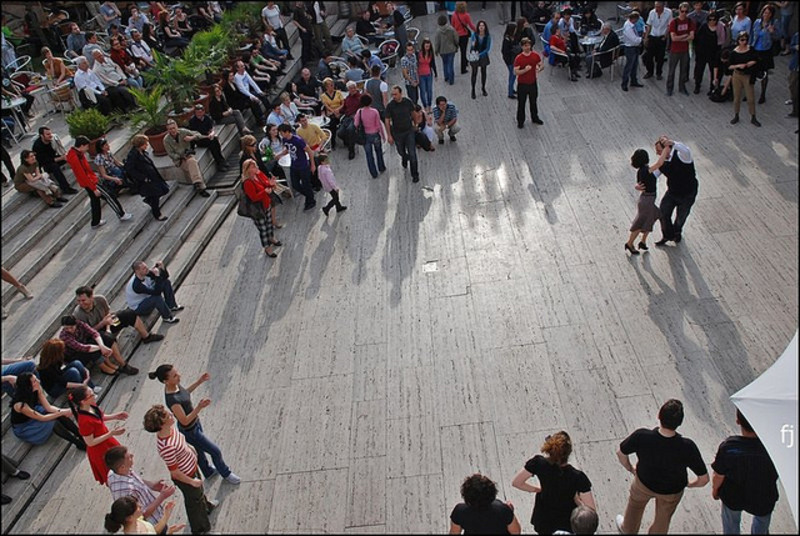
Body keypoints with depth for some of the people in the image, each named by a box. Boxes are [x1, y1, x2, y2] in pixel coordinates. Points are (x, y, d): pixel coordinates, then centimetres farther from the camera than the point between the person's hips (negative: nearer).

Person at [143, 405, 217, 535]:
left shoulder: (169, 428, -20)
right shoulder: (166, 446, -43)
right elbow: (174, 473, -30)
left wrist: (191, 449, 16)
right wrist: (192, 481, -17)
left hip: (192, 467, 7)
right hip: (185, 477, -7)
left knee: (199, 490, 36)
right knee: (194, 501, 21)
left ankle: (206, 506, 67)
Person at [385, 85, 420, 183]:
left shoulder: (408, 101, -12)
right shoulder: (390, 105, -16)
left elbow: (413, 113, 7)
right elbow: (387, 120, -9)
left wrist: (414, 124, 16)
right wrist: (389, 135, -9)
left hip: (409, 131, 0)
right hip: (397, 133, 0)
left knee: (412, 154, -5)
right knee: (401, 152, 18)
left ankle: (415, 175, 8)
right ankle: (405, 158, 56)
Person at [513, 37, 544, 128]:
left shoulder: (535, 55, -6)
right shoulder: (518, 58, -16)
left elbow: (542, 65, 5)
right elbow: (515, 72, -17)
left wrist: (539, 69, -19)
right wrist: (525, 70, -33)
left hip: (533, 83, 3)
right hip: (522, 84, -3)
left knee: (533, 102, 20)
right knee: (521, 103, 9)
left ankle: (535, 118, 40)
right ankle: (520, 121, 25)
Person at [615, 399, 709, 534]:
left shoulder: (641, 436, -36)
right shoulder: (687, 447, -37)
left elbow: (620, 453, -17)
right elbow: (704, 479, -26)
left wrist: (630, 468, 4)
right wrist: (690, 484, -3)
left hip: (644, 483, 1)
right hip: (672, 491, 0)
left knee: (635, 504, 34)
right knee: (663, 519, 30)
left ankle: (628, 529, 62)